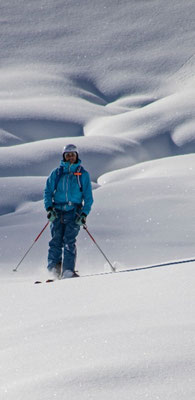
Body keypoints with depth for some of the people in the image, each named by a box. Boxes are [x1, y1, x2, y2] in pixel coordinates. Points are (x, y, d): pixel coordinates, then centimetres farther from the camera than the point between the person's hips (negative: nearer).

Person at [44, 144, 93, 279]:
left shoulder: (83, 174, 9)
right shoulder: (56, 173, 12)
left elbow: (88, 197, 8)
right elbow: (48, 192, 12)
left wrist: (84, 214, -4)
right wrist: (49, 208, -4)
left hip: (74, 212, -2)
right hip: (57, 211, 2)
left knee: (69, 241, -14)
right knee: (56, 240, -7)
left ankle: (68, 271, -18)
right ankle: (54, 266, 1)